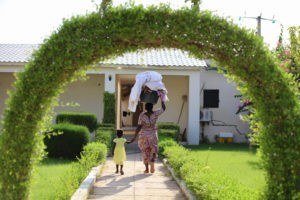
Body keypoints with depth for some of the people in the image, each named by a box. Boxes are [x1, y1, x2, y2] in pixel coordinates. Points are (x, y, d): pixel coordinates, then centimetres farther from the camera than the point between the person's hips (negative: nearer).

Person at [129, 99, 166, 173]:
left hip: (144, 135, 0)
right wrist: (162, 98, 10)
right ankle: (152, 162, -15)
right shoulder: (156, 114, -14)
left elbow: (139, 127, -15)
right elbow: (164, 108, 2)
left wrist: (134, 137, -11)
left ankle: (147, 168, 14)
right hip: (153, 135, 0)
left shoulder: (142, 115, -15)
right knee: (153, 150, 14)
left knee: (145, 151, 15)